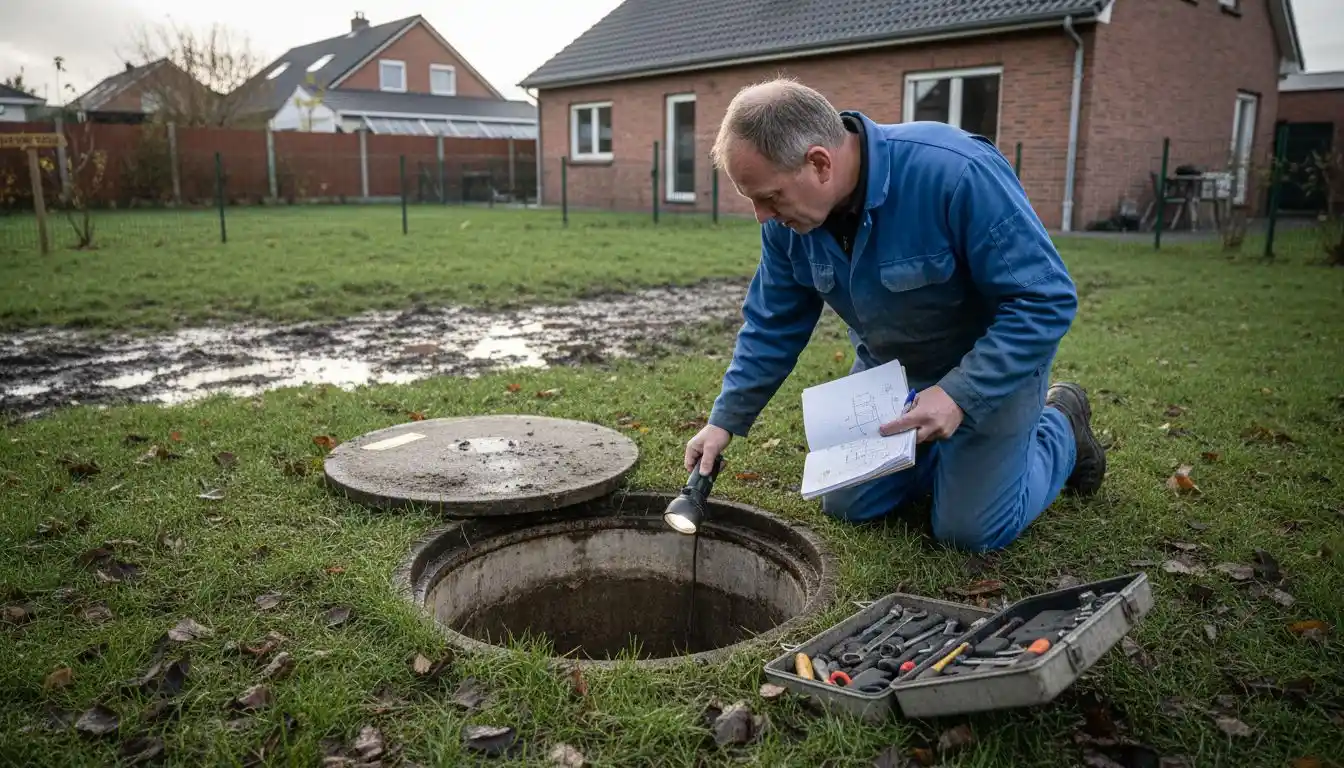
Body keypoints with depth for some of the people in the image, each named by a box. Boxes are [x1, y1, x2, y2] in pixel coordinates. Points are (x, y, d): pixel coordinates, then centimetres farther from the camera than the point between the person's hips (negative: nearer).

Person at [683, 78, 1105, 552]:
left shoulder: (957, 172, -36)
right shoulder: (788, 216, -16)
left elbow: (1046, 300, -30)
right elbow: (772, 326, -2)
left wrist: (959, 395, -35)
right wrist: (726, 421, -6)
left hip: (994, 366, -5)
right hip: (889, 366, 6)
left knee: (970, 531, -6)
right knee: (847, 507, 6)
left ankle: (1061, 429, 21)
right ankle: (946, 447, 30)